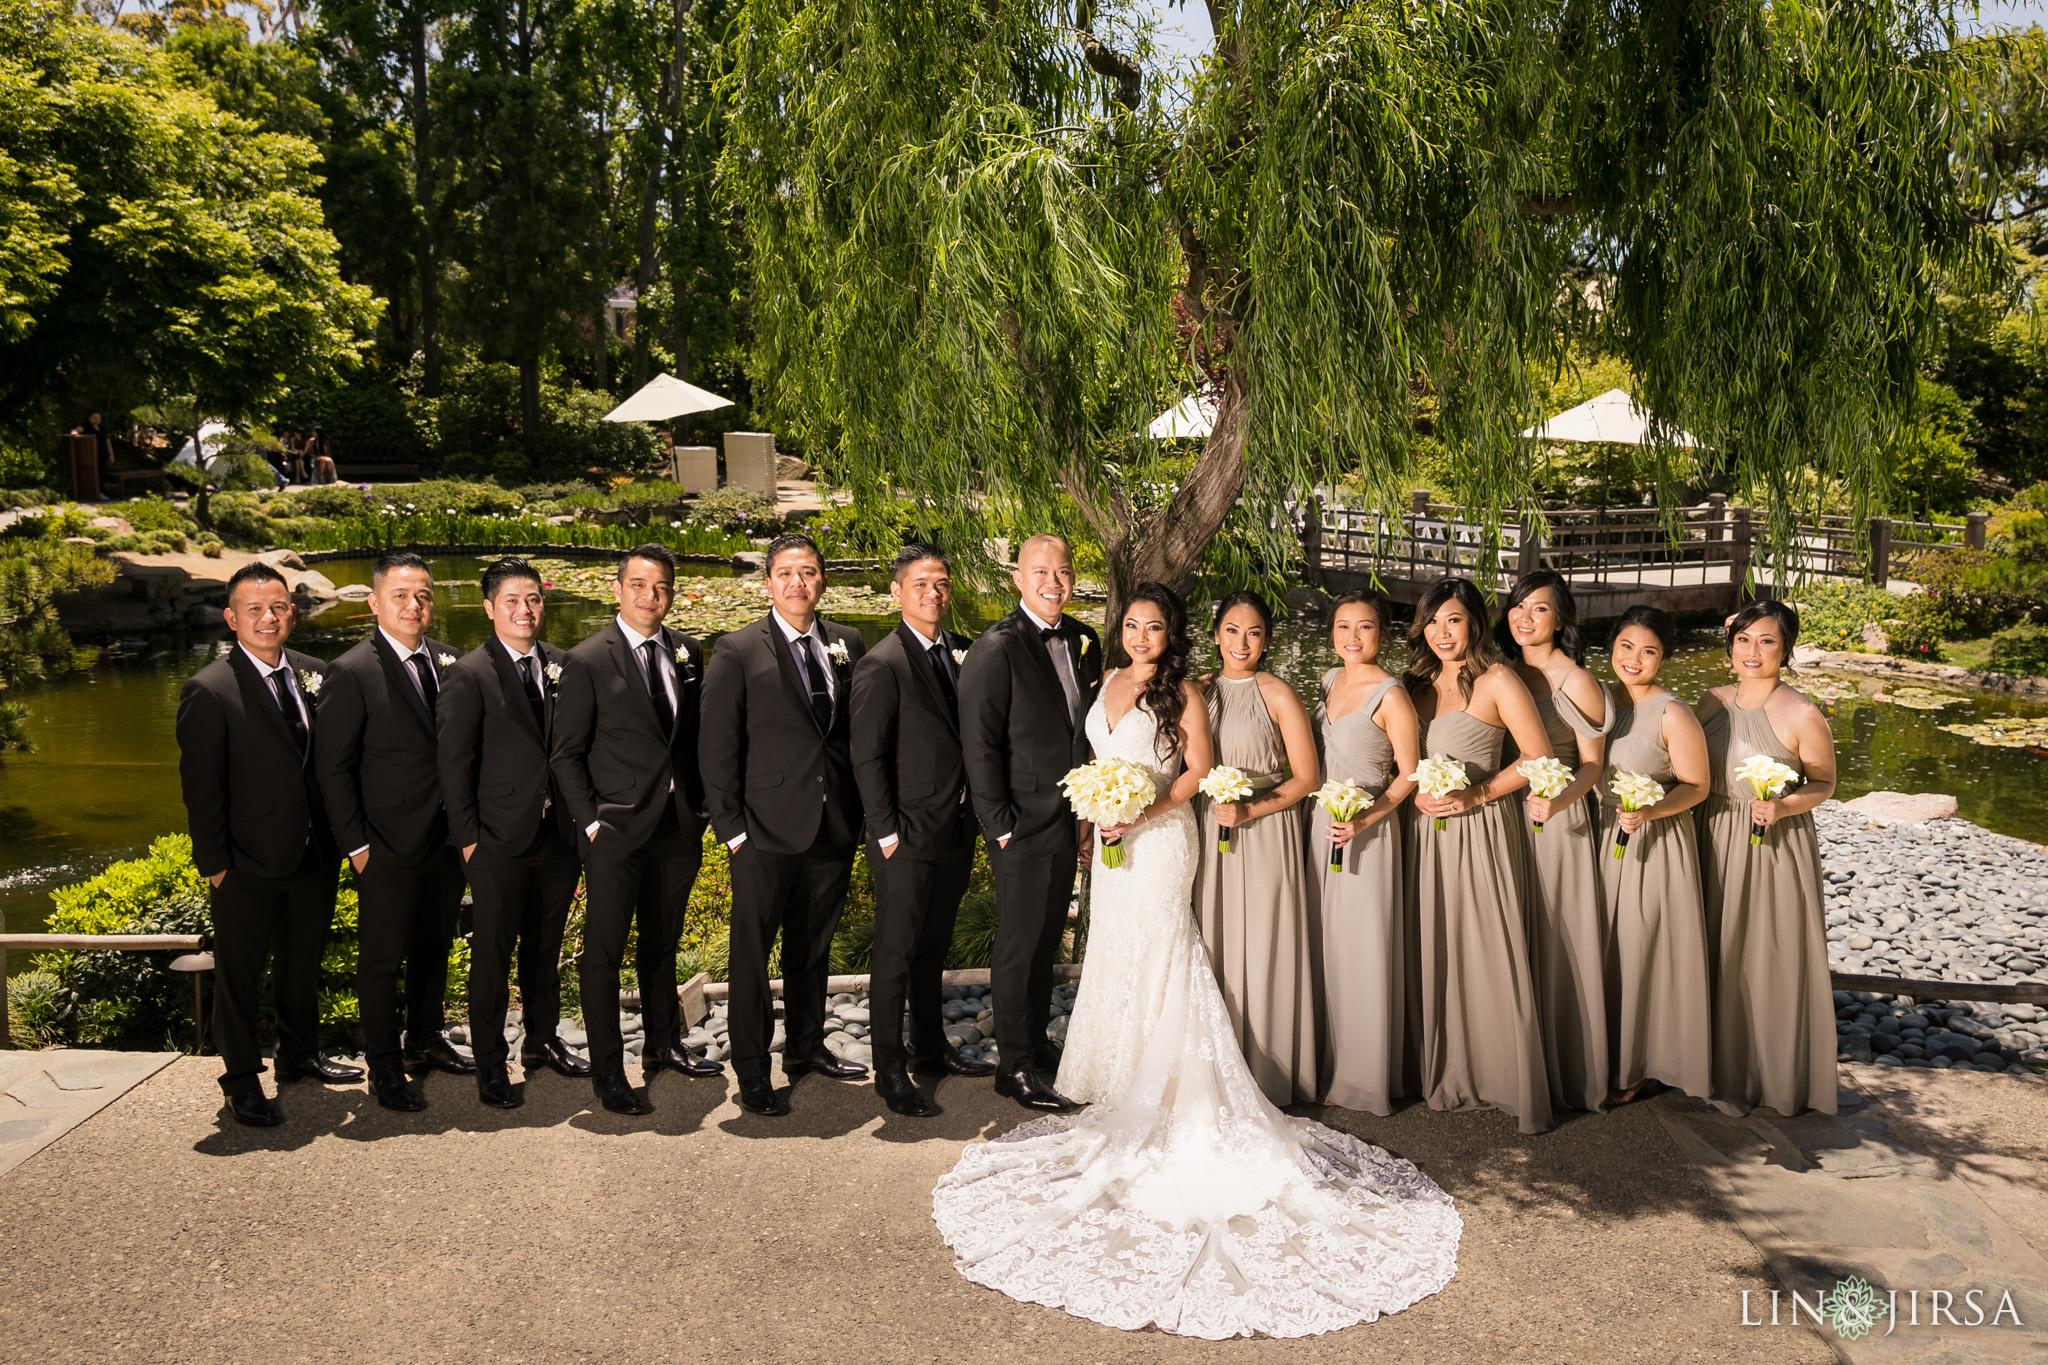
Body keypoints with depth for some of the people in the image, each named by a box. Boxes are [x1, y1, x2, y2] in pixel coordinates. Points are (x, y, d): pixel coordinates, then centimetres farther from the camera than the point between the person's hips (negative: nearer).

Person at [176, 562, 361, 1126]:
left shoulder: (313, 674, 2)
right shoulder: (209, 691, -14)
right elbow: (200, 787, -12)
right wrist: (214, 863, -11)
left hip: (314, 855, 6)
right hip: (249, 866, -5)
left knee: (304, 959, 21)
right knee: (240, 974, 10)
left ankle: (300, 1055, 39)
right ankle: (241, 1080, 26)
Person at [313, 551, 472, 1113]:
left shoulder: (447, 661, 5)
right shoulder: (352, 673, -12)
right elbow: (332, 767, -11)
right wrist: (357, 844, -12)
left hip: (447, 839, 6)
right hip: (390, 847, -6)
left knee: (434, 948, 19)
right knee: (383, 958, 6)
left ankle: (426, 1042, 37)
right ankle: (384, 1067, 21)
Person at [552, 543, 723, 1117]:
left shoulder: (687, 654, 7)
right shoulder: (587, 662, -7)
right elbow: (565, 754, -5)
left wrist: (700, 805, 6)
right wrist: (590, 822, -12)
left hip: (678, 825, 5)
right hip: (617, 830, -5)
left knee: (663, 945, 19)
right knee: (603, 954, 1)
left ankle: (663, 1045, 34)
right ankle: (608, 1074, 12)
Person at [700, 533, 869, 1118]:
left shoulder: (848, 644, 6)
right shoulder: (738, 652, -6)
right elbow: (716, 749, -6)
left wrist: (861, 811, 4)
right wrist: (731, 827, -9)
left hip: (835, 828, 4)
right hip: (768, 829, -4)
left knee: (814, 948, 19)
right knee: (752, 954, 4)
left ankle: (807, 1048, 35)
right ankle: (752, 1074, 16)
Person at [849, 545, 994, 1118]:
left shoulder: (959, 651, 8)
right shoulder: (882, 665, -13)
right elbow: (867, 758, -13)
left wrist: (972, 815, 7)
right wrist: (887, 833, -14)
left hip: (956, 833, 7)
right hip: (908, 839, -7)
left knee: (935, 946, 19)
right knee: (896, 953, 1)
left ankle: (930, 1045, 33)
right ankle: (890, 1071, 11)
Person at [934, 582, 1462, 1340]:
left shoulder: (1180, 692, -8)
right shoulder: (1110, 683, 11)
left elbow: (1197, 769, -13)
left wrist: (1143, 812, -22)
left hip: (1158, 838, -7)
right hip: (1113, 837, 7)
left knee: (1155, 958, -4)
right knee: (1117, 956, 11)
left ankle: (1165, 1103, 5)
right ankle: (1129, 1095, 22)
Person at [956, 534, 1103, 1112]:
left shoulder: (1085, 643, 6)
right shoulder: (996, 649, -15)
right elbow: (979, 747, -16)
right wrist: (1000, 826, -16)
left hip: (1069, 821, 7)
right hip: (1022, 826, -7)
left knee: (1048, 939, 19)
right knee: (1019, 948, 4)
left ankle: (1037, 1040, 35)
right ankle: (1015, 1066, 17)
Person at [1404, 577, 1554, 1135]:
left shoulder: (1497, 681, -5)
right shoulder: (1415, 682, 12)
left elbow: (1539, 757, -8)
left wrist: (1476, 795, -13)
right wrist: (1416, 794, 0)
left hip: (1482, 832, -5)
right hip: (1425, 830, 5)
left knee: (1492, 956, -4)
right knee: (1435, 955, 8)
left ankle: (1516, 1087, 6)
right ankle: (1446, 1076, 19)